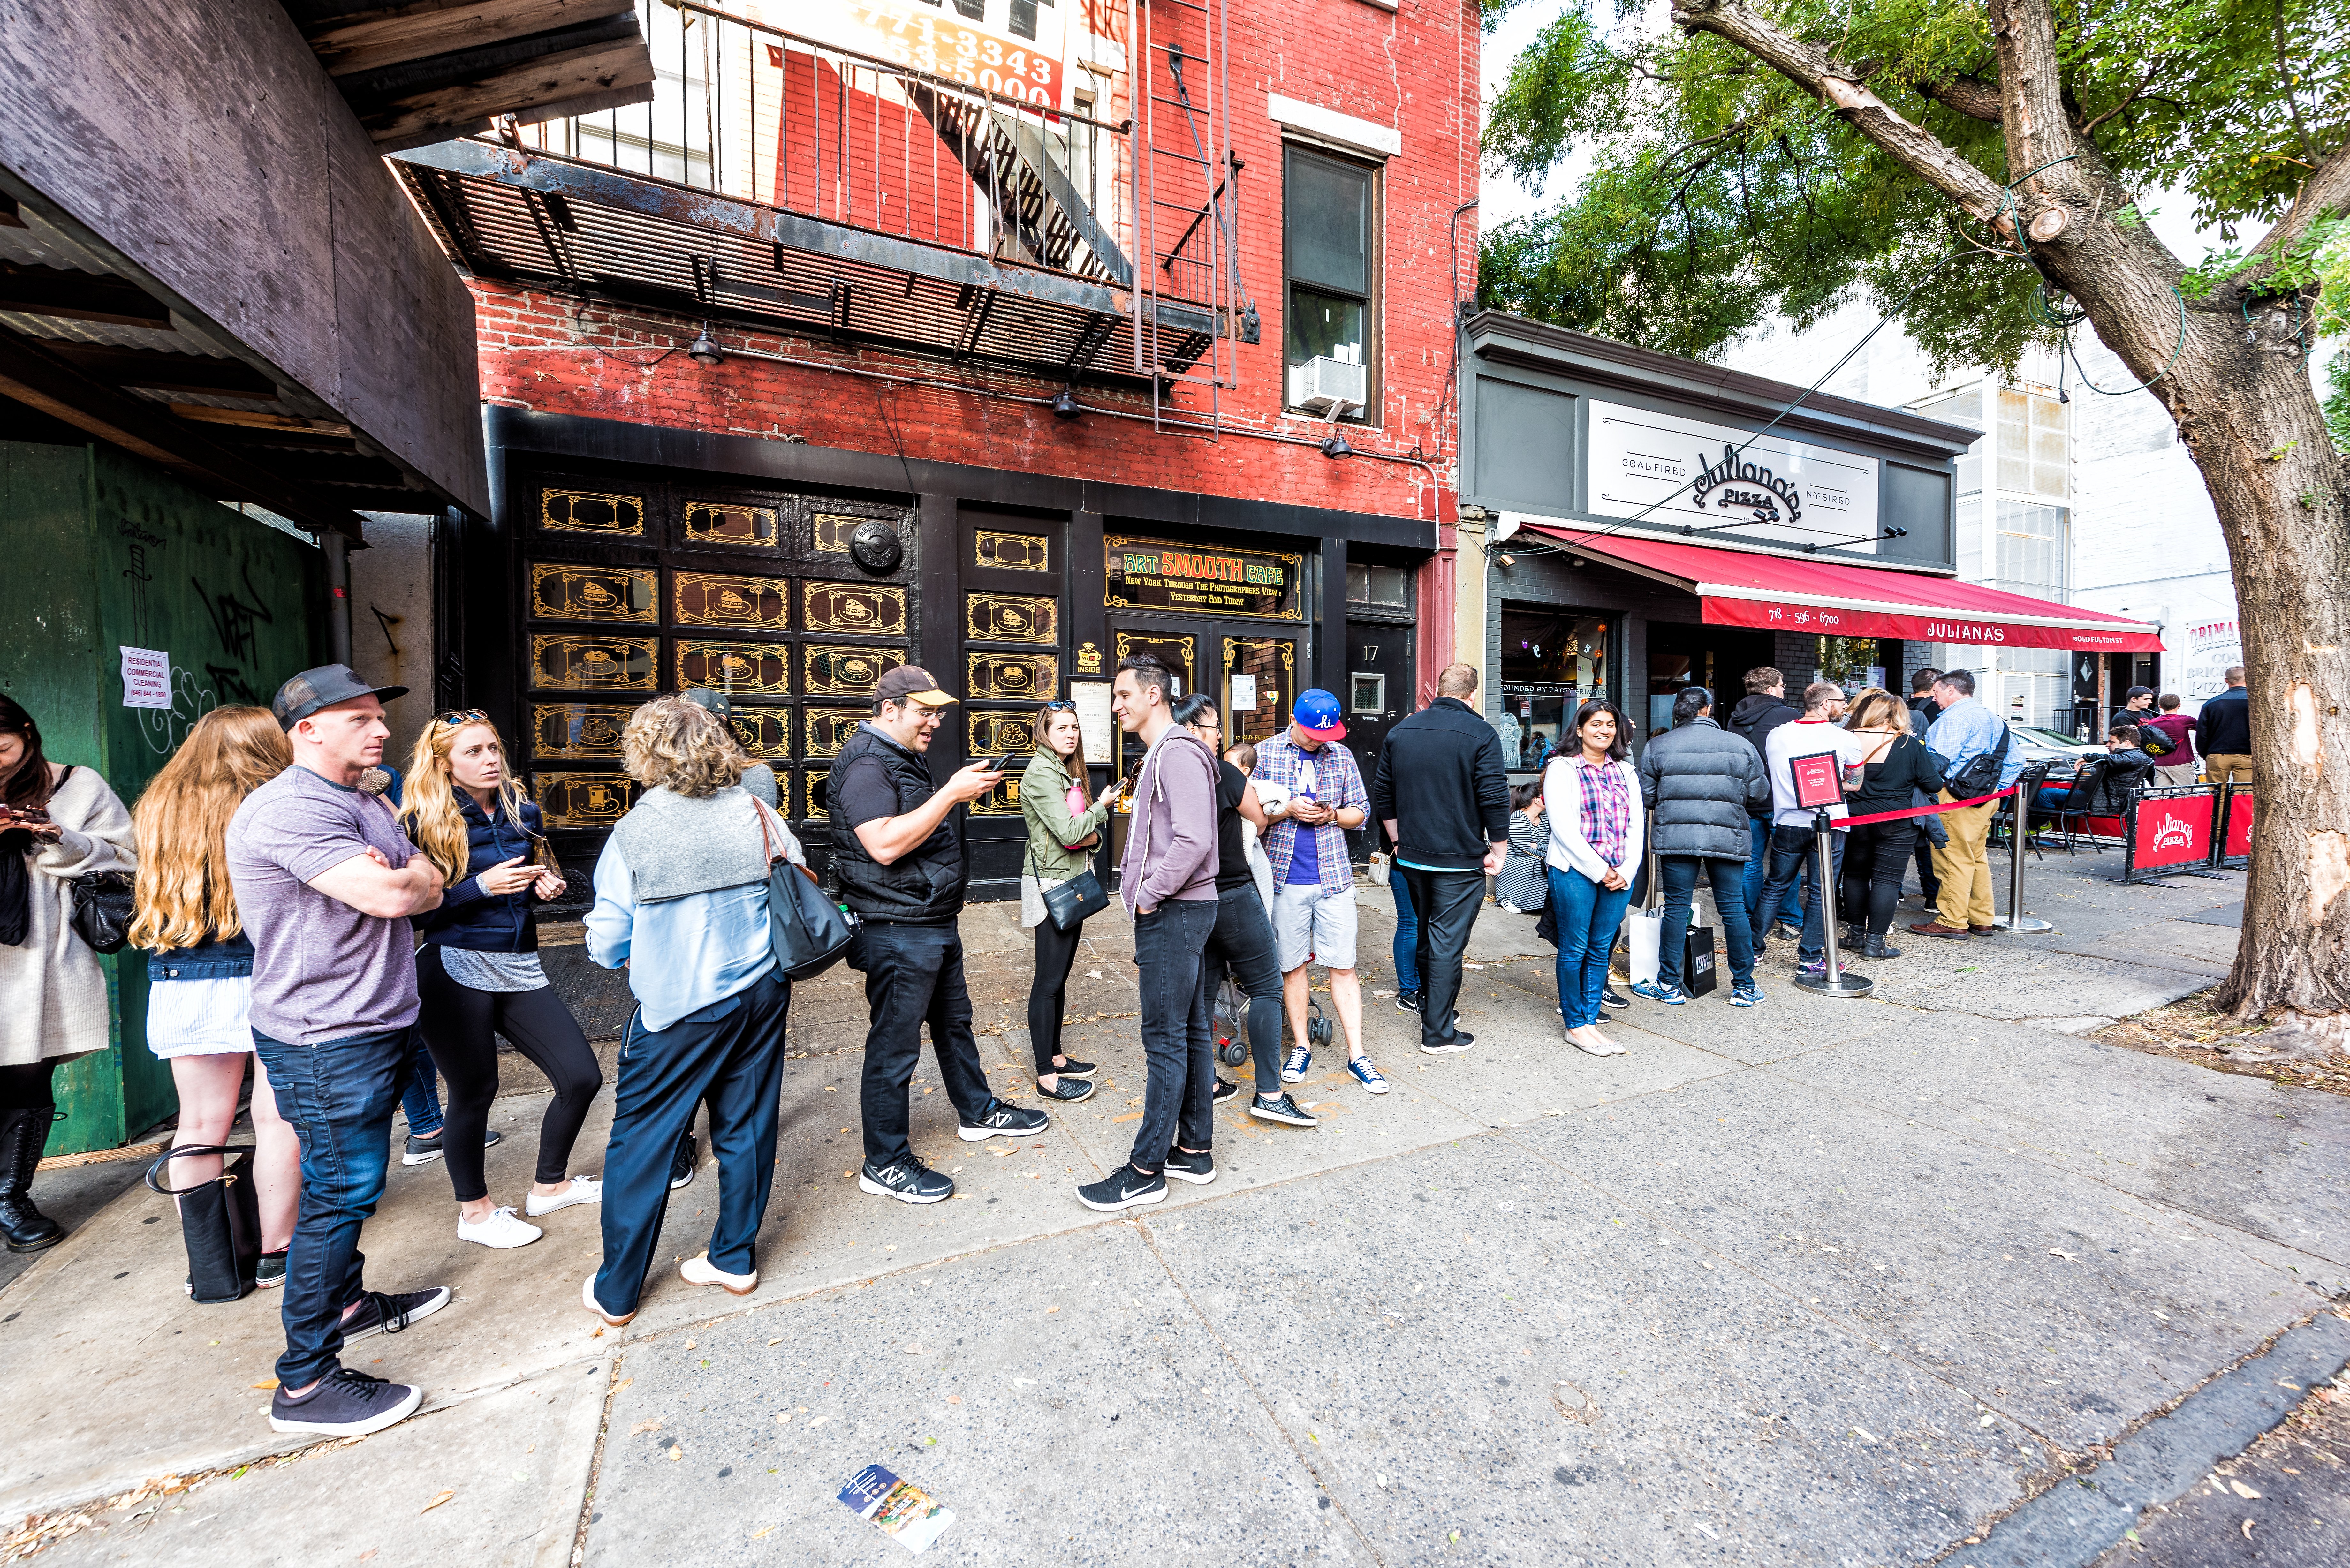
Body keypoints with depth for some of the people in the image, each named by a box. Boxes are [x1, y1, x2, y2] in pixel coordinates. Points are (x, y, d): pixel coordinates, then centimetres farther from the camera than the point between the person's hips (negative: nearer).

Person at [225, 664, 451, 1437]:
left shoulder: (365, 804, 13)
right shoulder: (289, 808, -19)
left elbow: (429, 886, 10)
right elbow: (392, 895, -28)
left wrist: (398, 878, -11)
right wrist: (406, 876, -6)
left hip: (376, 1025, 10)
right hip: (327, 1038, -10)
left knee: (346, 1184, 22)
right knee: (340, 1191, -2)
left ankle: (349, 1300, 39)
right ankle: (306, 1383, 11)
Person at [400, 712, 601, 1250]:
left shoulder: (522, 813, 8)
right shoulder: (425, 823, -7)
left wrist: (546, 885, 0)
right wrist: (480, 887, -20)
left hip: (520, 969, 5)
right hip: (456, 972, -5)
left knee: (582, 1077, 4)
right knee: (474, 1092, 6)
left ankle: (549, 1186, 27)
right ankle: (474, 1211, 31)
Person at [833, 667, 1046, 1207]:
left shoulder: (905, 759, 16)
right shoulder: (866, 764, -17)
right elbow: (885, 845, -30)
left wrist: (962, 793, 10)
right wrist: (951, 793, -28)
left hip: (935, 923, 11)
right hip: (898, 931, -11)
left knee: (955, 1021, 23)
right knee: (895, 1046, 2)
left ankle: (979, 1112, 41)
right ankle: (885, 1165, 17)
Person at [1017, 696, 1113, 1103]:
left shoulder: (1066, 771, 16)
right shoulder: (1041, 773, -14)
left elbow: (1084, 834, 18)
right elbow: (1069, 832, -22)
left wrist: (1093, 836, -5)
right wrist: (1102, 806, -8)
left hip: (1072, 882, 9)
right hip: (1051, 884, -9)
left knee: (1060, 976, 15)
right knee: (1049, 981, -3)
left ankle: (1055, 1056, 26)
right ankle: (1046, 1076, 6)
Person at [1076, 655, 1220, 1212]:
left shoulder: (1177, 753, -16)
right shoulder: (1162, 753, 17)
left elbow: (1194, 840, -26)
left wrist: (1151, 895, -16)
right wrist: (1148, 895, 13)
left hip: (1174, 914, -10)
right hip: (1179, 910, 10)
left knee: (1166, 1040, -1)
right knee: (1192, 1031, 15)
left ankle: (1146, 1170, 11)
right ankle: (1195, 1150, 27)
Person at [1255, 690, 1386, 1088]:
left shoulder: (1341, 756, 7)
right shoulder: (1265, 754, 0)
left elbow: (1361, 811, 12)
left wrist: (1334, 815, -8)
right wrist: (1287, 810, -16)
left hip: (1334, 877, 1)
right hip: (1285, 879, -1)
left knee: (1343, 966, 3)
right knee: (1292, 964, 8)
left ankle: (1356, 1055, 13)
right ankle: (1302, 1046, 24)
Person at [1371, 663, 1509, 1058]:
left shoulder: (1401, 730, 6)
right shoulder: (1481, 734, -11)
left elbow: (1382, 795, 11)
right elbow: (1495, 799, -14)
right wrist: (1498, 851, -3)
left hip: (1412, 857, 5)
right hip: (1460, 861, -5)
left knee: (1427, 936, 20)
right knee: (1448, 943, 2)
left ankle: (1434, 1010, 33)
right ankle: (1438, 1032, 10)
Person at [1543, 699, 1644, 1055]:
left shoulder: (1626, 771, 15)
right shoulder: (1563, 768, -2)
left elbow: (1636, 825, 11)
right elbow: (1565, 828, -10)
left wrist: (1626, 872, -2)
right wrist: (1599, 871, -12)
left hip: (1620, 875, 5)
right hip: (1575, 871, -5)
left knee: (1601, 948, 8)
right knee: (1574, 948, 1)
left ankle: (1590, 1021, 17)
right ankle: (1575, 1025, 12)